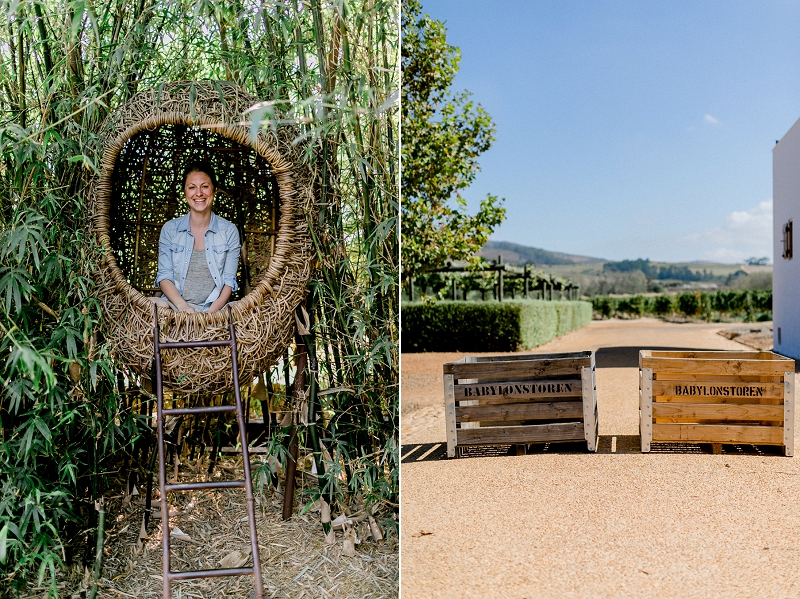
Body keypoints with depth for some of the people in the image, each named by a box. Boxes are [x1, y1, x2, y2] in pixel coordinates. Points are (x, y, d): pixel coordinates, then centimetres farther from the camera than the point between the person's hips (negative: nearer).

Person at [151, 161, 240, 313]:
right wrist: (182, 306, -16)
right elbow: (164, 276, 3)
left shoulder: (229, 231, 6)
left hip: (214, 308, -1)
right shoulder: (169, 229, 9)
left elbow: (229, 281, 2)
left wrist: (212, 311, -17)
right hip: (175, 305, 1)